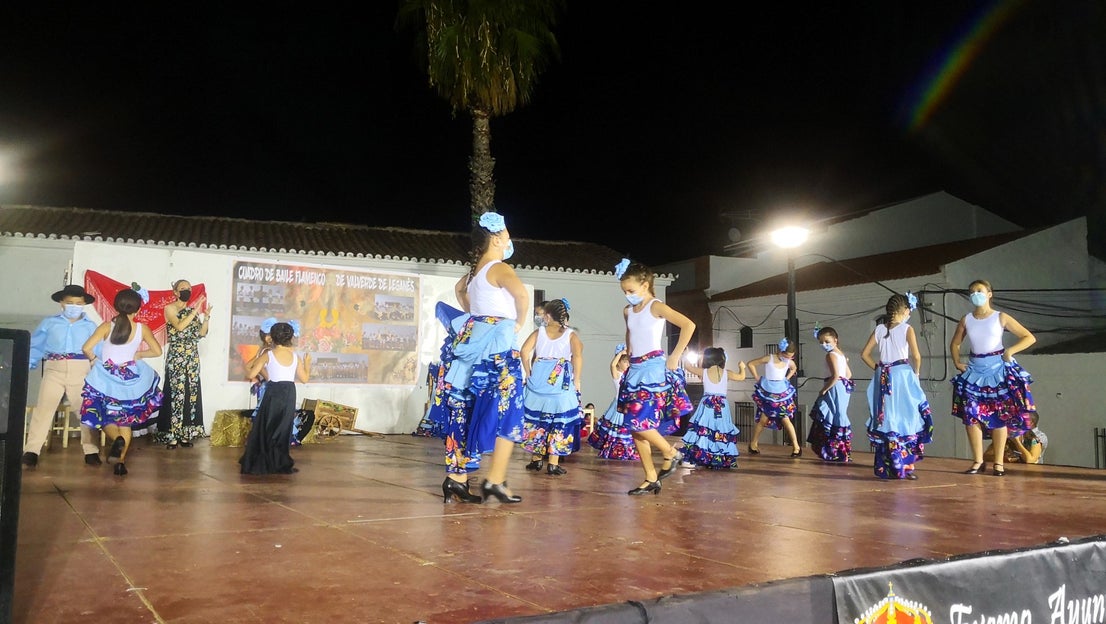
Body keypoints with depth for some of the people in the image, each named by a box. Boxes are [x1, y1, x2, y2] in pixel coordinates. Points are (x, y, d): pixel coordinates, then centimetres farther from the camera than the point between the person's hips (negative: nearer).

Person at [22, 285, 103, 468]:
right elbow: (35, 347, 9)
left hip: (81, 371, 0)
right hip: (54, 369, 0)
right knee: (44, 407, -9)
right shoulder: (49, 323, 14)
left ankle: (91, 451, 4)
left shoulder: (90, 326, 13)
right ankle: (31, 450, -9)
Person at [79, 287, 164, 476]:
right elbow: (157, 351, 2)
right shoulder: (142, 329, -6)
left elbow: (86, 348, -14)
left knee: (105, 417, 12)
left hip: (106, 379, -1)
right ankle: (121, 461, 6)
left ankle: (118, 439, -20)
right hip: (130, 379, 1)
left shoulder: (107, 326, -9)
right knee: (125, 420, 14)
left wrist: (93, 359, 5)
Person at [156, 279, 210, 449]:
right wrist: (196, 310, -21)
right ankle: (171, 435, -7)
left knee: (191, 393, 4)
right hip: (176, 356, -6)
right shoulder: (170, 308, -2)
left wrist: (206, 315, -5)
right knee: (177, 393, -11)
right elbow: (179, 326, -19)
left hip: (193, 356, 6)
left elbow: (201, 333, 7)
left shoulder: (193, 310, 13)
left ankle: (185, 433, 10)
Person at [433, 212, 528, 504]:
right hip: (496, 346, -8)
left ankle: (456, 477, 11)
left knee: (465, 410, 8)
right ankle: (495, 480, -6)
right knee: (506, 411, -3)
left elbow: (459, 289, 38)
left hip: (472, 343, 8)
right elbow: (522, 294, -28)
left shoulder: (474, 270, 16)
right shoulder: (499, 268, -9)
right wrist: (519, 323, -11)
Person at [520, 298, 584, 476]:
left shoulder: (539, 331, 6)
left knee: (535, 419, 13)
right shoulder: (570, 335, 2)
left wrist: (528, 373, 5)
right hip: (562, 385, -2)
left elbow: (524, 351, -6)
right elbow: (578, 355, -15)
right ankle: (553, 464, 2)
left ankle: (535, 459, 20)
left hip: (537, 381, 2)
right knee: (559, 421, 4)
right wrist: (576, 380, -7)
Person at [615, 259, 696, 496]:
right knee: (635, 426, 4)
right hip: (635, 371, 8)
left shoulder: (656, 307, -8)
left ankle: (671, 453, 7)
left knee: (639, 422, -17)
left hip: (654, 369, -8)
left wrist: (675, 356, -16)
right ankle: (651, 479, 11)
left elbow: (688, 325, -18)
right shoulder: (628, 311, 12)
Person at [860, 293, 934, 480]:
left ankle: (886, 467, 11)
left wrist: (877, 368, 12)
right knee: (906, 420, 2)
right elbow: (916, 356, -13)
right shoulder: (907, 329, -4)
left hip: (883, 378, 4)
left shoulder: (879, 329, 8)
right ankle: (905, 466, 0)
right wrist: (916, 372, 3)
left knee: (886, 421, 8)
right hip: (902, 375, -4)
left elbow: (864, 354, 7)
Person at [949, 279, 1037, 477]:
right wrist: (957, 362, 6)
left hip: (998, 368, -3)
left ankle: (999, 462, 8)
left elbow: (1030, 338, -2)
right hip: (975, 369, 3)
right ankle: (978, 461, 5)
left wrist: (1009, 351, -14)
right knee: (971, 415, -4)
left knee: (999, 416, 0)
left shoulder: (1001, 317, -2)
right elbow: (954, 344, 21)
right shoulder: (966, 320, 7)